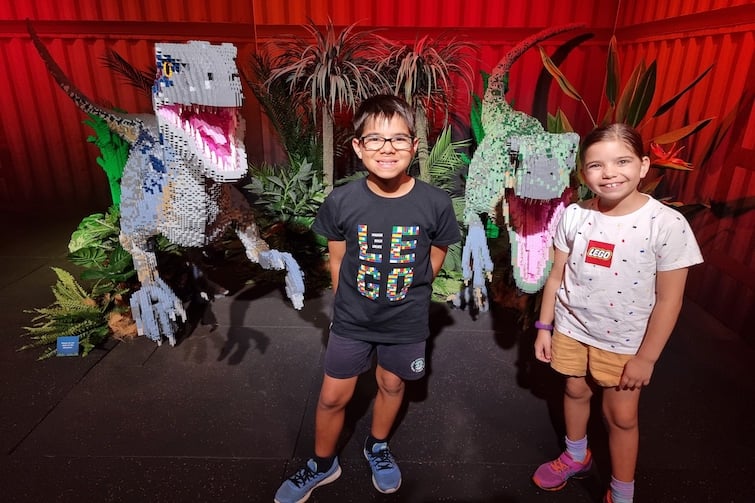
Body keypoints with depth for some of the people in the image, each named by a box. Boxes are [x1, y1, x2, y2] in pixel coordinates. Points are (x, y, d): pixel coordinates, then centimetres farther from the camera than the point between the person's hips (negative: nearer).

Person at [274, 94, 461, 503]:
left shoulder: (435, 203, -18)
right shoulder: (340, 202, -18)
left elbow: (434, 260, -1)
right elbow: (337, 261, -3)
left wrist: (405, 296, 4)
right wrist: (350, 304, 5)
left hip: (406, 321, 1)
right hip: (351, 320, 0)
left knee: (391, 386, 22)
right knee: (332, 397, 12)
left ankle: (377, 447, 52)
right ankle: (322, 464, 42)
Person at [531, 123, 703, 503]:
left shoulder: (668, 224, -20)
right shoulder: (573, 216, -11)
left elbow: (669, 300, -14)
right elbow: (556, 276, -1)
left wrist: (646, 357, -10)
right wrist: (544, 326, 2)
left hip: (624, 341, -3)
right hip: (571, 328, 3)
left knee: (621, 416, 12)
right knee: (575, 392, 23)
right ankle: (576, 457, 51)